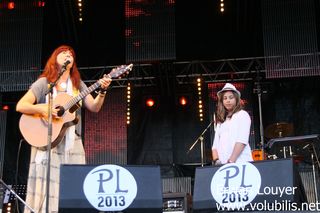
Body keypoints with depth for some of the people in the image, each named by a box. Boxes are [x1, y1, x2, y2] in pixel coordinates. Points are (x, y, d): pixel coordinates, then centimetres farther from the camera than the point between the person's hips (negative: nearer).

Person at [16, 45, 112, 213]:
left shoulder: (78, 84, 14)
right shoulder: (44, 82, 2)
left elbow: (94, 107, 6)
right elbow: (20, 106, -7)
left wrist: (102, 91, -11)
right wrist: (42, 109, -23)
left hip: (72, 143, 4)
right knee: (46, 186, -10)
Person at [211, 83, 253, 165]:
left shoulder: (242, 115, 5)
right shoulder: (221, 121, 20)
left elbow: (242, 140, -8)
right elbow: (215, 144, 12)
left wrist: (231, 161, -18)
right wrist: (216, 161, -6)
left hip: (240, 162, -4)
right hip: (223, 164, 5)